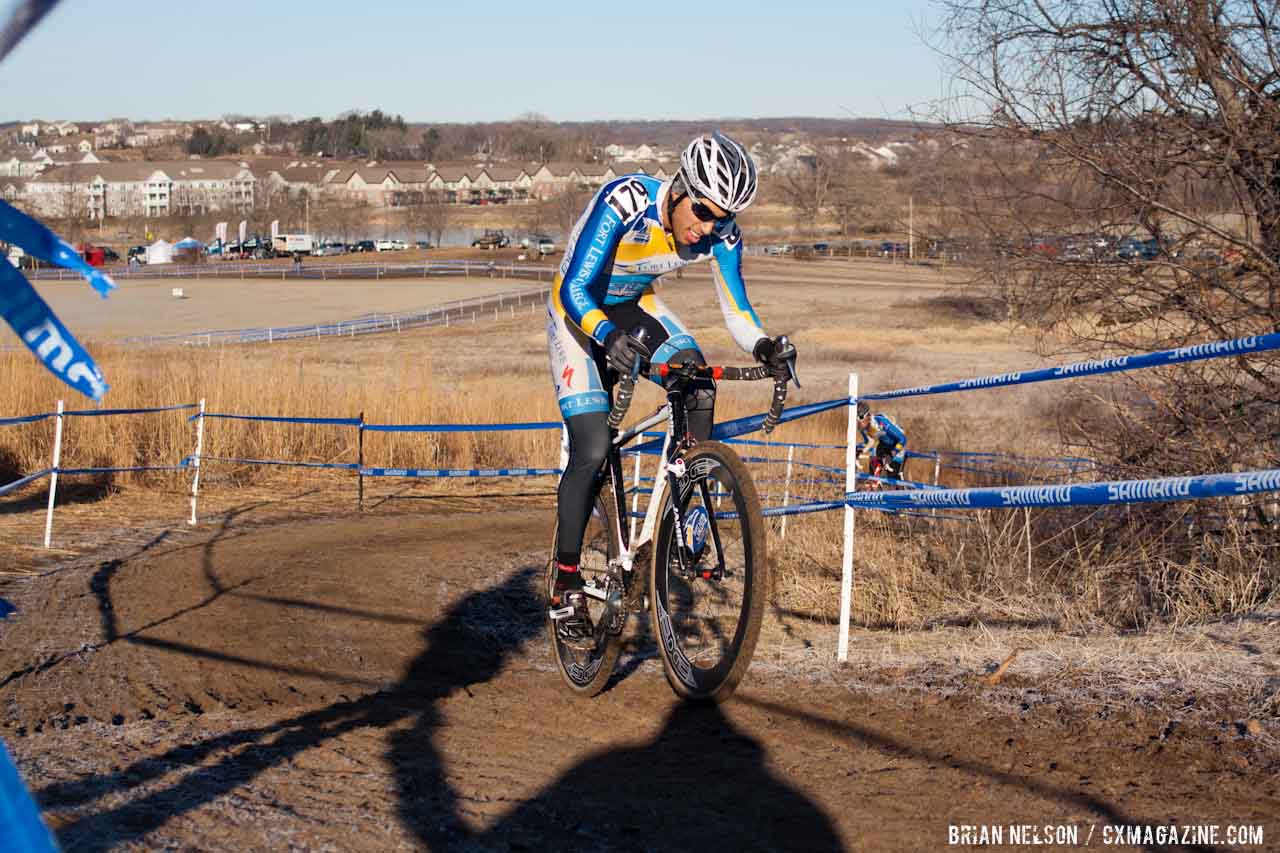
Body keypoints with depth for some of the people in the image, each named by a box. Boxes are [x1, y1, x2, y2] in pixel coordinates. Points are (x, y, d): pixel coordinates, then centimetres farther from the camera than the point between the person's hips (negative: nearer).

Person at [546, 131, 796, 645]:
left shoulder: (720, 233, -20)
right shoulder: (624, 202, -34)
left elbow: (736, 310, -14)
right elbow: (574, 289, -36)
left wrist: (765, 347, -36)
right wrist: (609, 337, -55)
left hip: (635, 307, 4)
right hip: (580, 312, -4)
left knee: (698, 381, -24)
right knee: (592, 451, -15)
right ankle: (566, 584, -1)